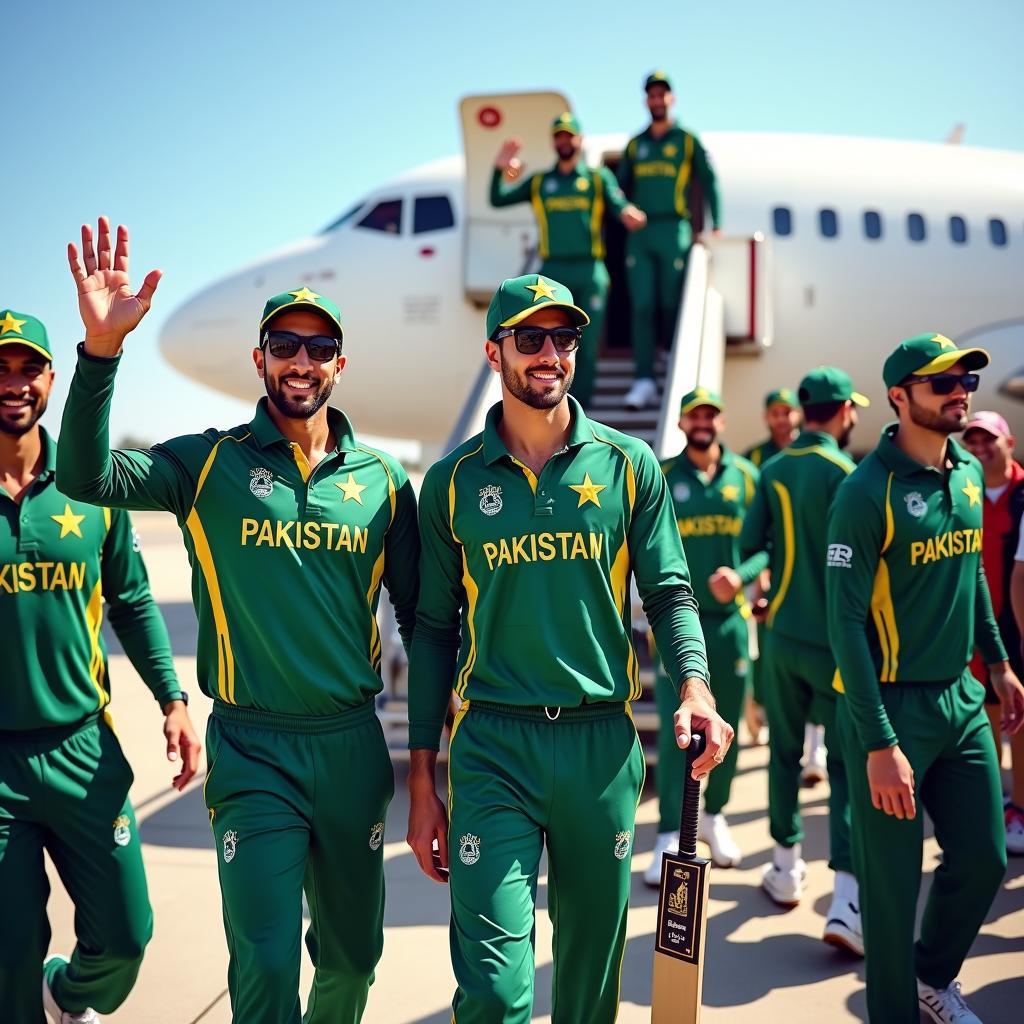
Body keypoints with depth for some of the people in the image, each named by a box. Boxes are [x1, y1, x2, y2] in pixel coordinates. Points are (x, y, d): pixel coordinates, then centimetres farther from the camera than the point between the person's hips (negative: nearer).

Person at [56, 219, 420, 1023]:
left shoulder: (383, 479, 2)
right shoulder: (210, 463, -3)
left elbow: (421, 615, 8)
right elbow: (88, 477, -19)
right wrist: (103, 346, -31)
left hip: (353, 744, 3)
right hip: (251, 750, -3)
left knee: (353, 955, 19)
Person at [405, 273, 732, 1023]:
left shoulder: (628, 464, 3)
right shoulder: (453, 481, 3)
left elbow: (669, 592, 3)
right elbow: (435, 630, 6)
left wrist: (695, 686, -17)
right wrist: (422, 778, 5)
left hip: (602, 743, 1)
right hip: (492, 746, -1)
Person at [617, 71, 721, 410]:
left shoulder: (687, 141, 8)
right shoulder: (635, 144, 17)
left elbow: (709, 183, 7)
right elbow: (620, 188, 18)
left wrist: (716, 226, -1)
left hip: (673, 231, -3)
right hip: (639, 233, 3)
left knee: (671, 305, -2)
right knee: (642, 306, -5)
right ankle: (644, 381, -7)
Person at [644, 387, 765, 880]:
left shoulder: (746, 475, 4)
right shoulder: (661, 477, 0)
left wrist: (742, 575, -16)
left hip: (731, 618, 2)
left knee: (726, 726, 12)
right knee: (674, 729, -5)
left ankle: (713, 816, 31)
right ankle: (670, 837, 2)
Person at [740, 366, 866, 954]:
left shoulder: (774, 471, 4)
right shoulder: (844, 471, -12)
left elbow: (750, 547, 1)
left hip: (782, 635, 5)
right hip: (834, 639, -5)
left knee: (785, 751, 17)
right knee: (845, 763, 0)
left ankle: (788, 870, 28)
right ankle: (847, 900, -7)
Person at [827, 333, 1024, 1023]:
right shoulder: (869, 492, -16)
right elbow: (846, 621, -19)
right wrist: (879, 743, -21)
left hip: (961, 699, 7)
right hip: (892, 705, -7)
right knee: (894, 882, 4)